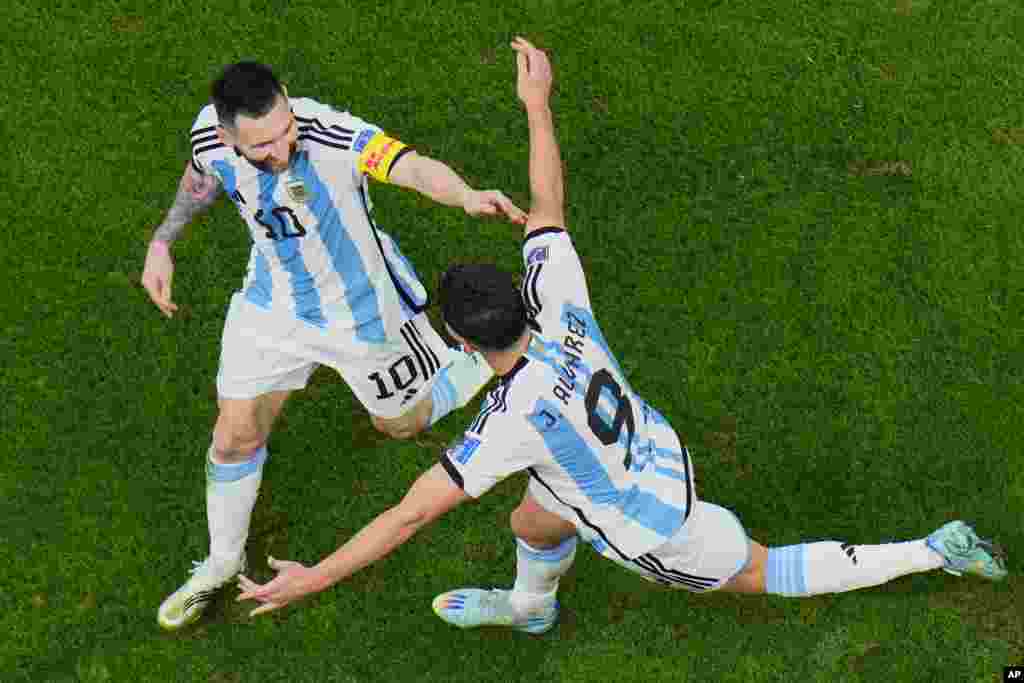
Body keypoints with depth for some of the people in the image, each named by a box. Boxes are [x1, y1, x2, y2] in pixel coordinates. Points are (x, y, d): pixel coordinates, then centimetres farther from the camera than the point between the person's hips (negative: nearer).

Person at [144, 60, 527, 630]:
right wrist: (162, 243, 5)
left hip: (361, 312, -4)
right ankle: (223, 563, 38)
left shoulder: (332, 134, -37)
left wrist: (468, 195, -74)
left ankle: (499, 357, 49)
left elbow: (416, 168, -55)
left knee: (402, 422, 19)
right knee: (235, 437, 10)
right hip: (273, 303, 4)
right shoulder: (210, 133, -20)